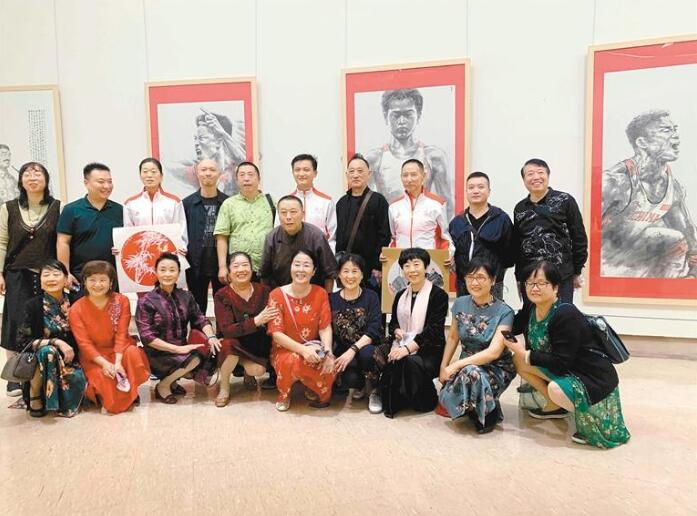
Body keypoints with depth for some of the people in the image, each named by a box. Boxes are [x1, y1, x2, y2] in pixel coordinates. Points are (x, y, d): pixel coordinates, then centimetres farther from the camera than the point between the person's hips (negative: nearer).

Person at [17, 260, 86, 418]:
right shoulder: (33, 305, -10)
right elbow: (24, 340, -14)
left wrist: (69, 349, -9)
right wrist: (55, 342, -25)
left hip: (68, 357, 3)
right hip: (38, 358, -2)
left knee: (79, 378, -27)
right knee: (47, 350, -35)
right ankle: (35, 397, -14)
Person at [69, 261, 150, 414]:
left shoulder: (122, 301, -7)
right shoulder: (76, 309, -9)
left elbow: (121, 334, -12)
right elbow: (84, 343, -13)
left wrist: (118, 362, -26)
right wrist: (105, 363, -27)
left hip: (119, 350, 1)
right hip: (93, 356, -1)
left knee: (133, 353, -31)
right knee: (102, 376, -30)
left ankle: (130, 391, -7)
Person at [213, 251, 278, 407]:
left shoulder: (264, 291, -7)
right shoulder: (222, 295, -12)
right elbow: (227, 330, -23)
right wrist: (256, 321, -34)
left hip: (258, 344, 1)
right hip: (234, 344, -1)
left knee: (258, 370, -25)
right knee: (230, 343, -33)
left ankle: (248, 372, 16)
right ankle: (224, 387, -6)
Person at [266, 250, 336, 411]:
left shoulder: (320, 293, -2)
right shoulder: (277, 295, -10)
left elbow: (325, 327, -7)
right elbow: (276, 333, -15)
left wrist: (327, 352, -27)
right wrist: (303, 349, -29)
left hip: (313, 350, 2)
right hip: (284, 350, -1)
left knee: (329, 365, -31)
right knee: (293, 361, -37)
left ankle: (321, 394, 4)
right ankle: (284, 394, -2)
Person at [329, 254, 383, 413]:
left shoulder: (371, 297, -2)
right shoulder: (332, 299, 4)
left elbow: (374, 331, -13)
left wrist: (353, 350, -25)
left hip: (367, 348, 0)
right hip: (343, 352, 1)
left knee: (366, 353, -36)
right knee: (351, 379, -30)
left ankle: (374, 391, -4)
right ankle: (359, 386, 11)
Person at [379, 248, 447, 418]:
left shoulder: (438, 295, -4)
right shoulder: (400, 295, 15)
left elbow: (434, 329, -13)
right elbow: (392, 322, 21)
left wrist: (409, 348, -24)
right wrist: (396, 331, -5)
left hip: (429, 350, -4)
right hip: (402, 346, 4)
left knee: (412, 362, -35)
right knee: (391, 363, -30)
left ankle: (426, 402, -7)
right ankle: (394, 403, -5)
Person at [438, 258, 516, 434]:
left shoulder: (504, 312, -16)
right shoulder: (460, 304, -1)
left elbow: (494, 352, -25)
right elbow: (453, 338, 11)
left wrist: (455, 366, -27)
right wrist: (443, 367, 3)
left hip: (496, 368, -4)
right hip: (467, 364, 4)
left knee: (471, 373, -38)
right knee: (446, 396, -24)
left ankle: (489, 414, -8)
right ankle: (474, 409, 10)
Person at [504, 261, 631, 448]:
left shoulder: (566, 315, -27)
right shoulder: (532, 310, -4)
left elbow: (561, 362, -28)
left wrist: (525, 354, -22)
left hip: (594, 377, -8)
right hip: (565, 371, 8)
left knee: (556, 390, -34)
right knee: (519, 361, -3)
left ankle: (590, 414, -3)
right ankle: (555, 406, 13)